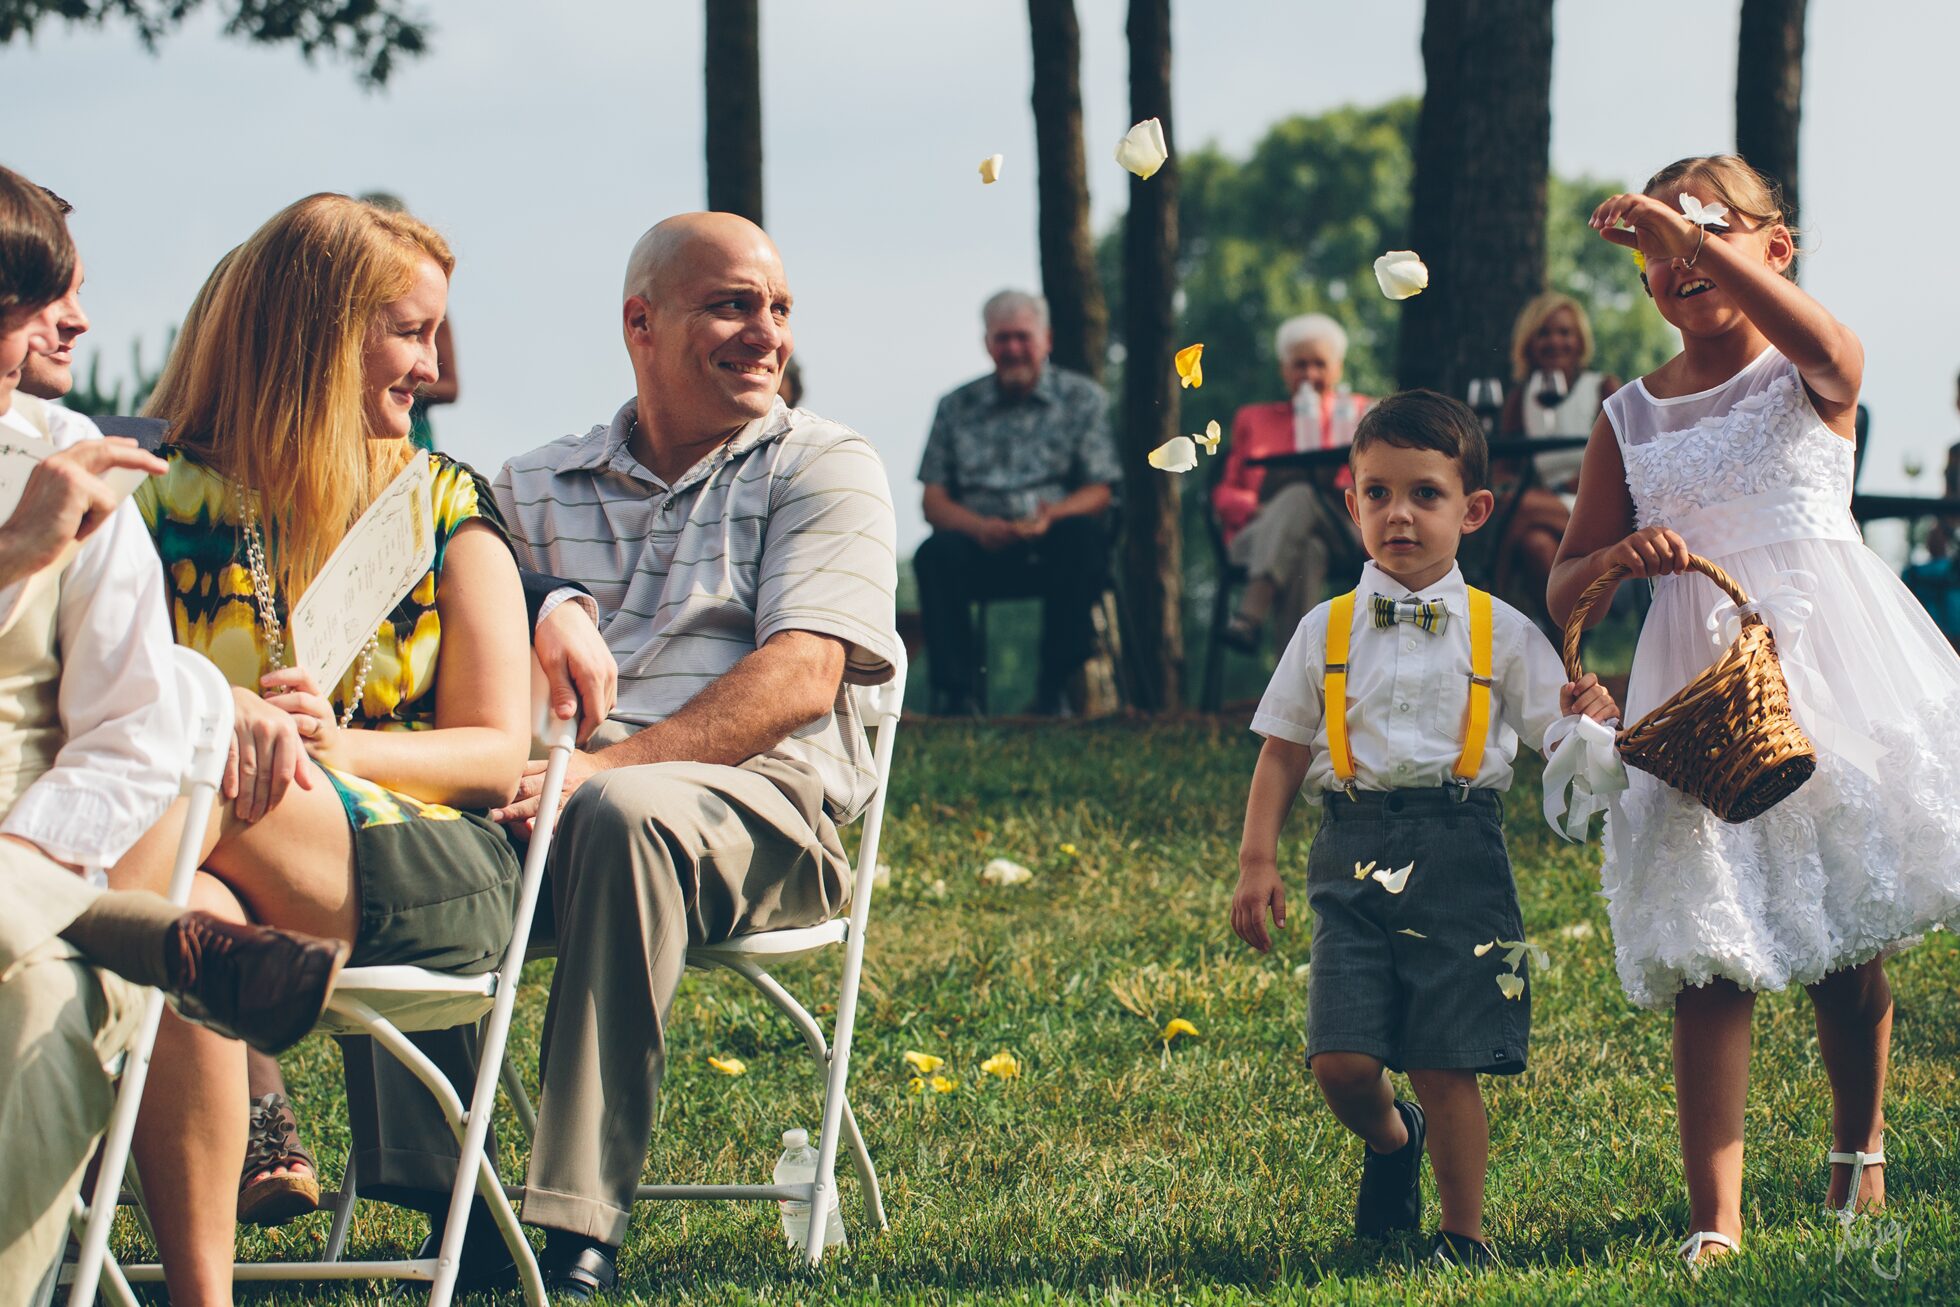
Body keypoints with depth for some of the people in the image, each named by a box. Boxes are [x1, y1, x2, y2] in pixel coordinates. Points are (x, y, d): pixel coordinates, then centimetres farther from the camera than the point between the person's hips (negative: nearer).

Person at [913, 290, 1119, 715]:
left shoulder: (1082, 399, 11)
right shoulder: (956, 407, 14)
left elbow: (1099, 492, 2)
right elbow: (934, 501, 6)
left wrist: (1051, 516, -21)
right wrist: (978, 526, -17)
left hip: (1053, 543, -1)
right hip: (985, 550, 1)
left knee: (1082, 535, -34)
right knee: (936, 553, -31)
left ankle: (1056, 685, -29)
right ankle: (954, 691, -31)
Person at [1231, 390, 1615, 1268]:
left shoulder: (1501, 633, 4)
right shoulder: (1327, 631, 8)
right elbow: (1283, 751, 12)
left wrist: (1589, 720, -21)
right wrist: (1257, 859, 5)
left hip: (1459, 855, -1)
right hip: (1355, 858, 2)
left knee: (1446, 1065, -3)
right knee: (1342, 1062, -7)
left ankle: (1463, 1235, 14)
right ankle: (1390, 1141, 27)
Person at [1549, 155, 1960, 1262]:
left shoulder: (1809, 375, 2)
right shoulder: (1630, 422, 9)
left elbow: (1830, 350, -27)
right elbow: (1563, 592, 13)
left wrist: (1693, 232, -35)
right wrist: (1617, 558, -11)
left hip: (1825, 657, -1)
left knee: (1848, 943, 6)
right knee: (1709, 954, -8)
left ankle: (1860, 1150, 32)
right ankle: (1716, 1220, -10)